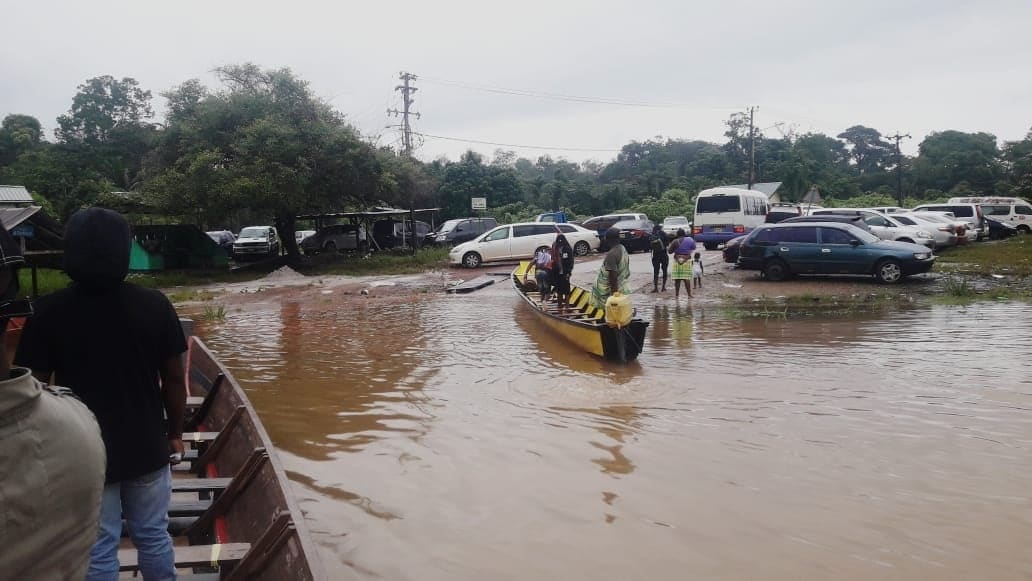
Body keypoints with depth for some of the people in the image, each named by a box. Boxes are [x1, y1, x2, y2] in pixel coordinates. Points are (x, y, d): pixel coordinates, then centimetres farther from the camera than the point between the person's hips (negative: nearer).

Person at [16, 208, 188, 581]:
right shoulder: (154, 305, -10)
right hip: (147, 448, 1)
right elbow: (174, 378, -4)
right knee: (153, 537, 17)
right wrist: (175, 433, 10)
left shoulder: (49, 312, -12)